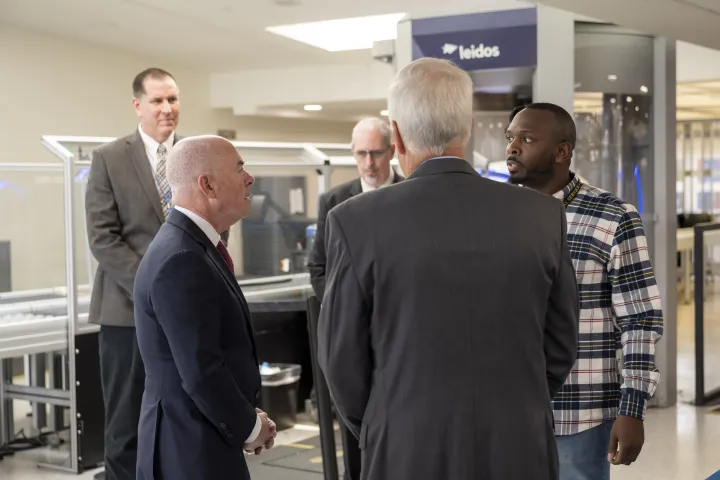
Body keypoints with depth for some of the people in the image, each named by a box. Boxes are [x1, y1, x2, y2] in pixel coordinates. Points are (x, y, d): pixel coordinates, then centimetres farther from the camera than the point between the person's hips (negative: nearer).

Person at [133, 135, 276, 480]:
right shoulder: (180, 260, -22)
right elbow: (200, 372, -24)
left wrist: (245, 412, 8)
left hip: (200, 438, 9)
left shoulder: (193, 247, 9)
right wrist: (249, 426, -10)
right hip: (191, 448, -9)